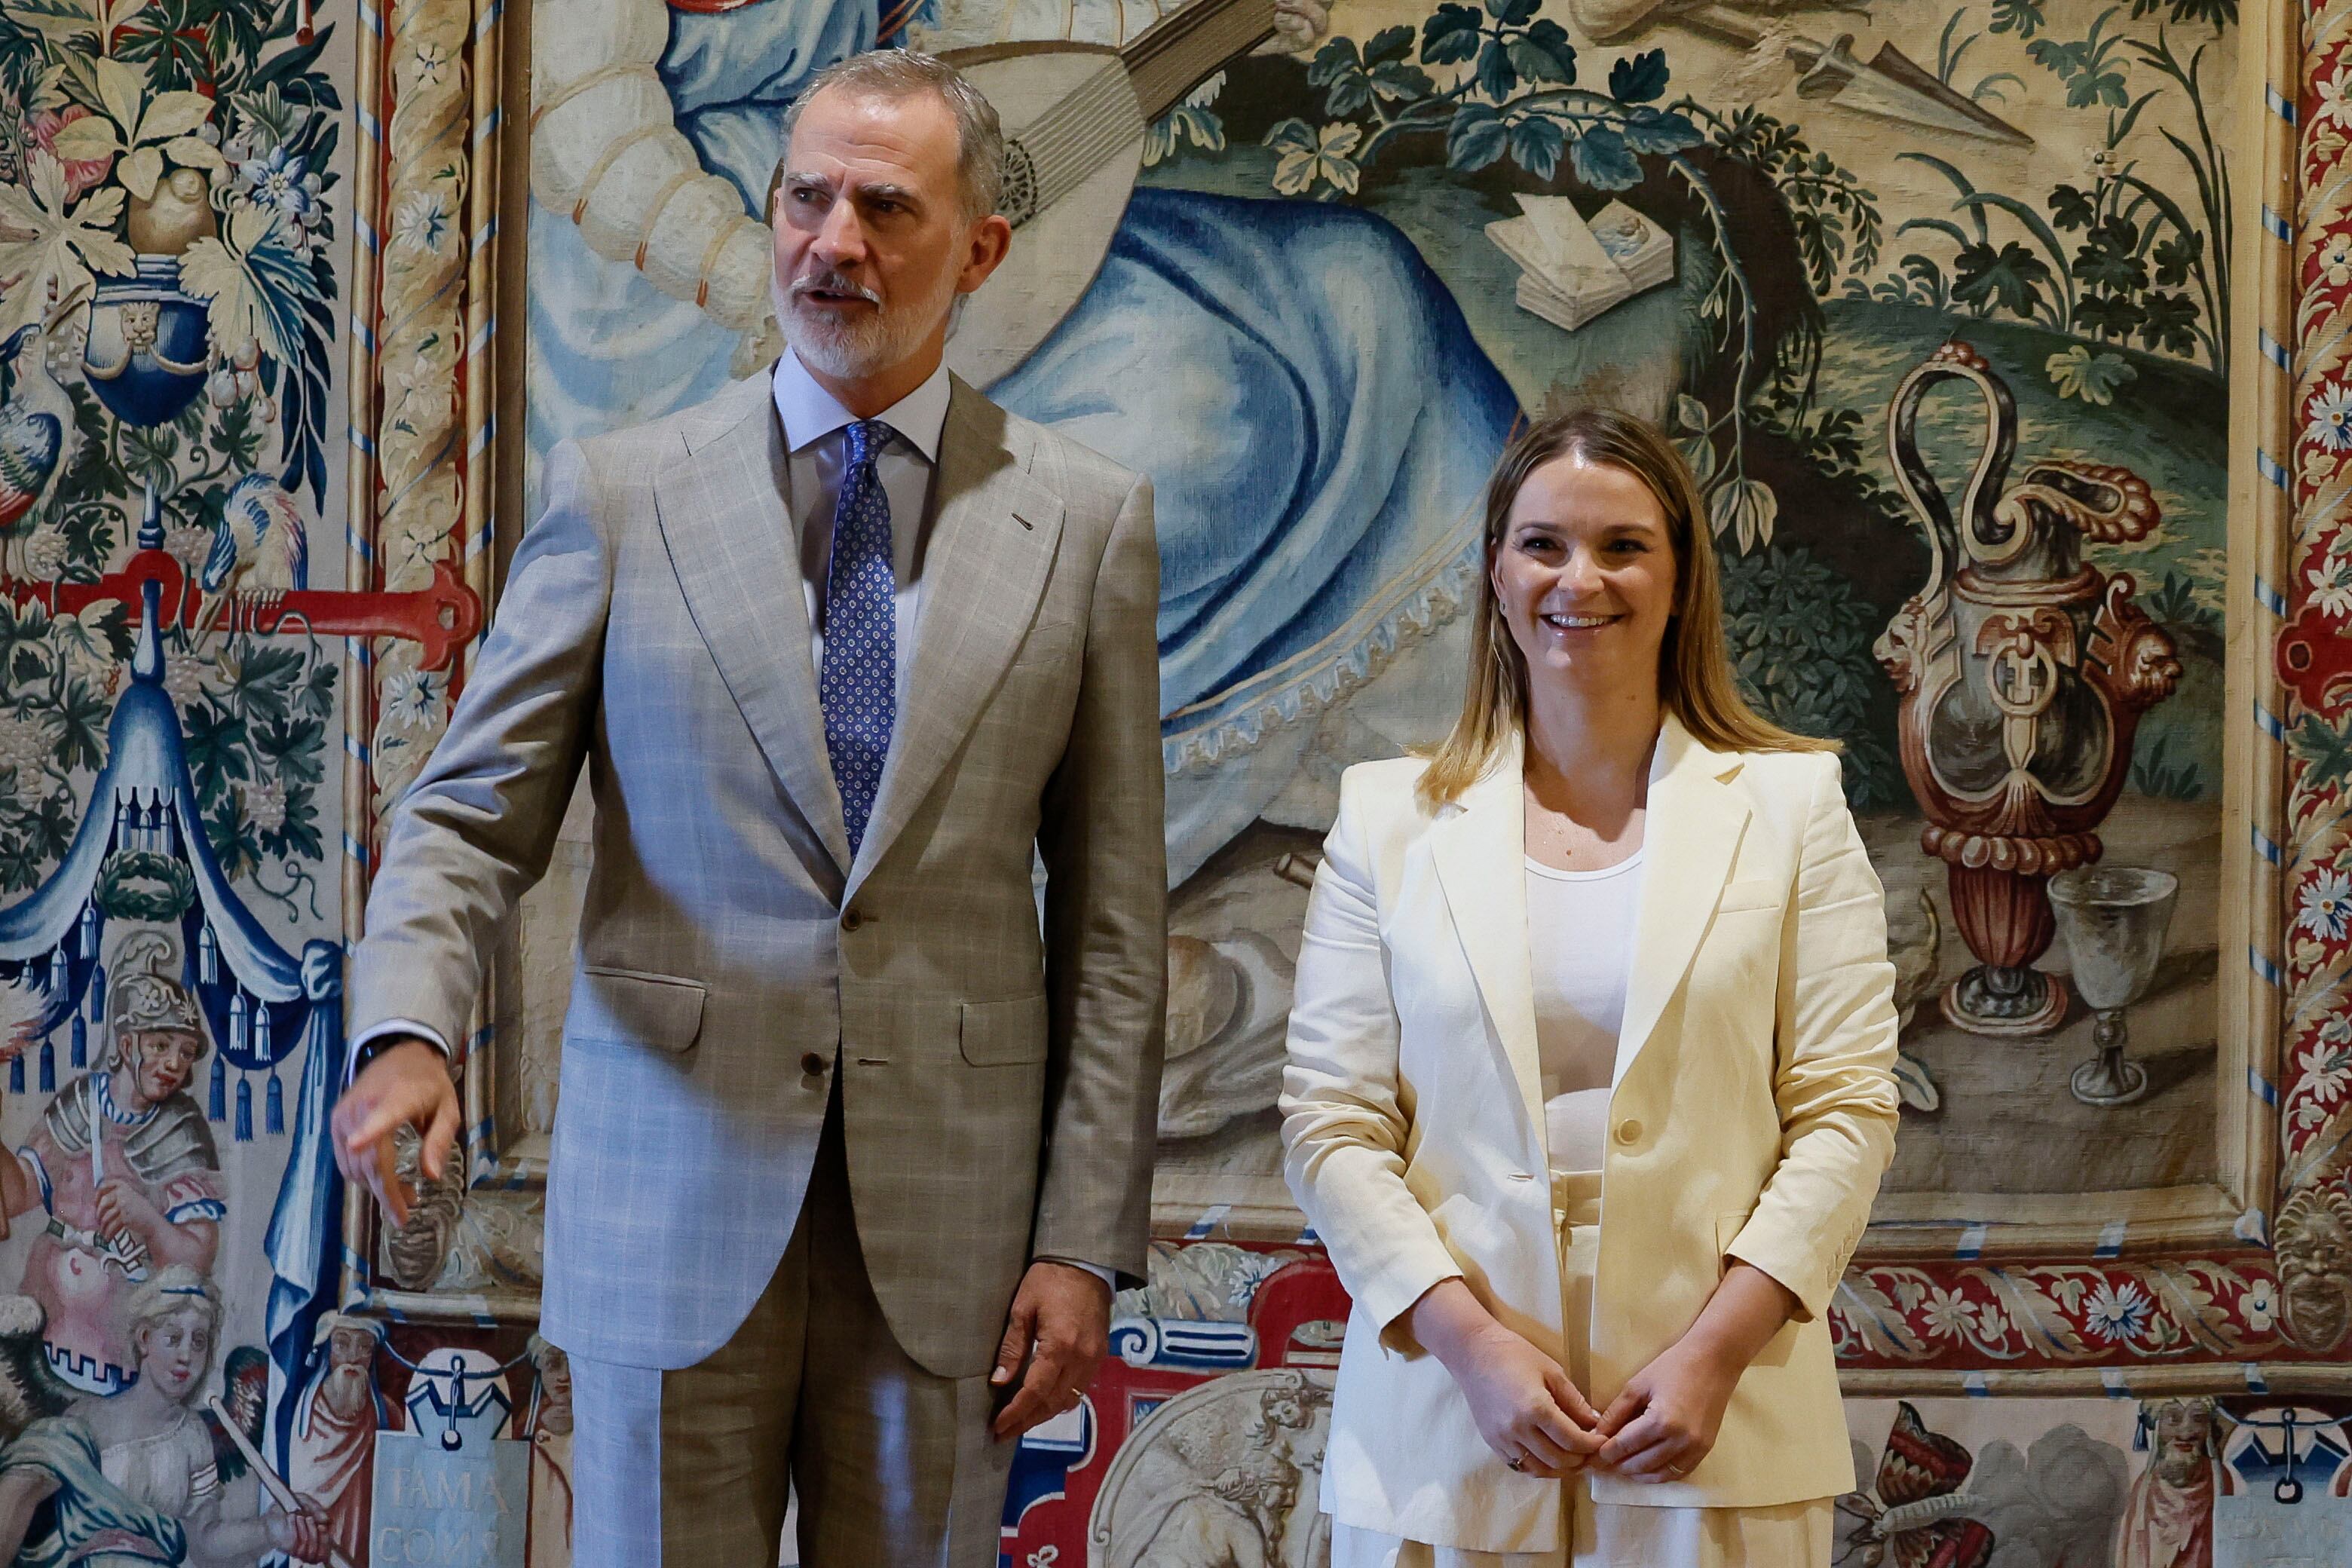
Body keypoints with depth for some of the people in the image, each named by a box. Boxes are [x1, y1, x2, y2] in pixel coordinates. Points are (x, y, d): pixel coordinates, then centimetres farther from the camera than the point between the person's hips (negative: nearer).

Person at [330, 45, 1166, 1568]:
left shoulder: (1085, 520, 3)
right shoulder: (620, 493, 2)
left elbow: (1112, 914, 2)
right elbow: (473, 814, 1)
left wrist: (1085, 1241, -1)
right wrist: (407, 1029, -19)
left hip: (949, 1215, 1)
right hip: (673, 1199, 0)